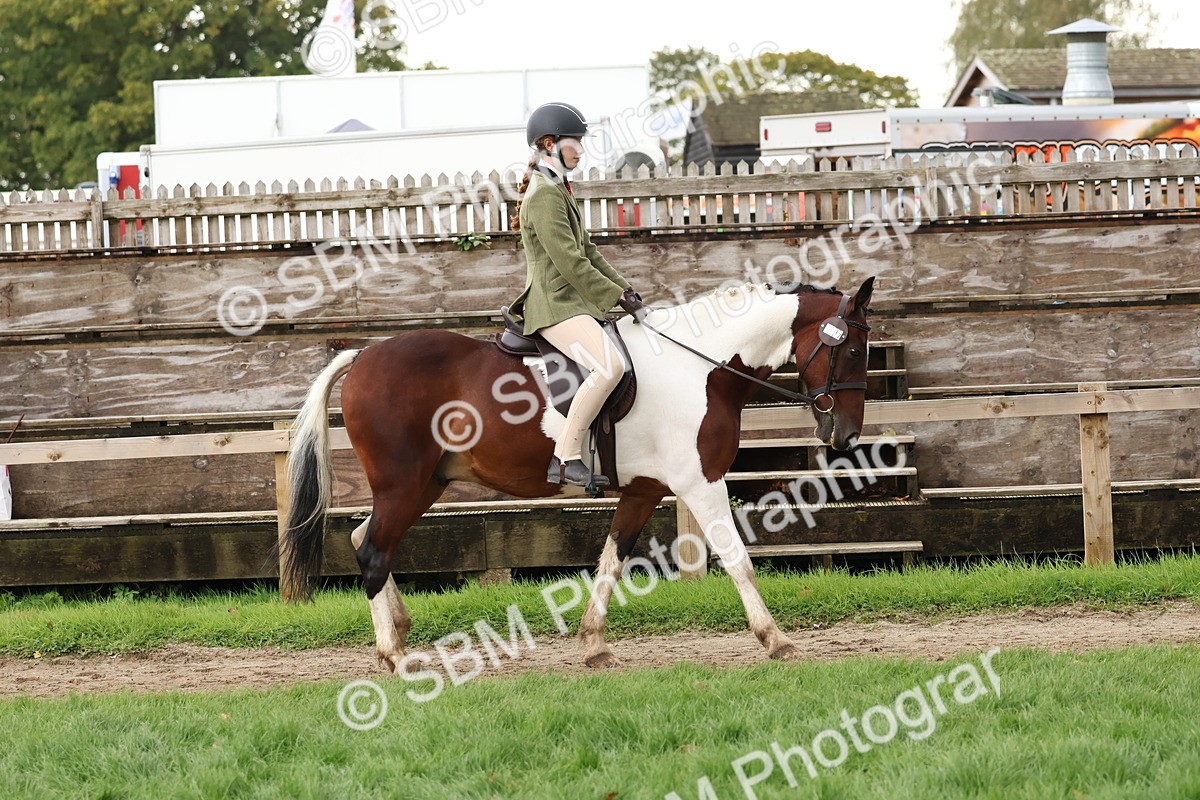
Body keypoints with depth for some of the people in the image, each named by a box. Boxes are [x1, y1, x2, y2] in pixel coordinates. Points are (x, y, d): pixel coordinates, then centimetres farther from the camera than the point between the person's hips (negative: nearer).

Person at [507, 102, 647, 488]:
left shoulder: (558, 191, 20)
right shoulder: (544, 196, -14)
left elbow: (589, 252, 21)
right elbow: (571, 263, -19)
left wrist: (626, 289, 10)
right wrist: (619, 297, -16)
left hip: (574, 303, 11)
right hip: (555, 305, -11)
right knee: (609, 365, -29)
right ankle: (566, 459, -26)